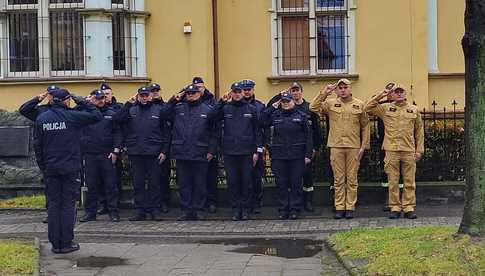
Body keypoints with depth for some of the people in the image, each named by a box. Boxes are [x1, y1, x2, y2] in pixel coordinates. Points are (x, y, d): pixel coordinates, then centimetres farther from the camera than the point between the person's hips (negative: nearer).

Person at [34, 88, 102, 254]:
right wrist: (82, 102, 3)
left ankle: (55, 243, 10)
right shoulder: (72, 116, -10)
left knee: (53, 204, 9)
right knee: (68, 204, 2)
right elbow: (97, 116, -6)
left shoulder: (41, 119, 3)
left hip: (50, 168, 4)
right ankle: (66, 243, 3)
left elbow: (37, 144, 7)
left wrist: (42, 166, 15)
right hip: (70, 168, -4)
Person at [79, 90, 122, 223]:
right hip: (90, 155, 1)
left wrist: (116, 150, -5)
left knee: (110, 184, 1)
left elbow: (117, 132, 5)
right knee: (91, 185, 7)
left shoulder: (111, 113, 7)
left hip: (107, 155, 0)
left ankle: (113, 212, 8)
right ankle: (90, 212, 16)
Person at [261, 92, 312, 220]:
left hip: (297, 156, -2)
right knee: (281, 184, 4)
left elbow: (308, 136, 3)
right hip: (278, 156, 2)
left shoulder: (301, 116, 5)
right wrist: (272, 108, -3)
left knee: (296, 184, 3)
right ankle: (283, 210, 12)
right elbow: (262, 122, -4)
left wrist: (308, 154, -4)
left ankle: (295, 210, 11)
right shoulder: (275, 115, 10)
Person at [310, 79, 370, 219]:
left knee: (352, 179, 4)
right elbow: (314, 107, -6)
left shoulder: (359, 105, 6)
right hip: (336, 146, 0)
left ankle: (350, 207, 10)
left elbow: (365, 127, 8)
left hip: (353, 147, 0)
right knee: (338, 179, 5)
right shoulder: (330, 103, 7)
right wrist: (324, 93, -10)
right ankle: (339, 207, 11)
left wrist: (364, 146, 3)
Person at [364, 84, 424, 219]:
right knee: (393, 182, 3)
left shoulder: (414, 110, 11)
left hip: (409, 151, 1)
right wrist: (381, 95, -2)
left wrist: (419, 150, 8)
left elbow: (419, 131, 13)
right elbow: (368, 107, 2)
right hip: (392, 151, -1)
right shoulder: (386, 108, 8)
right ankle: (395, 208, 10)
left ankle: (409, 208, 10)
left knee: (409, 182, 3)